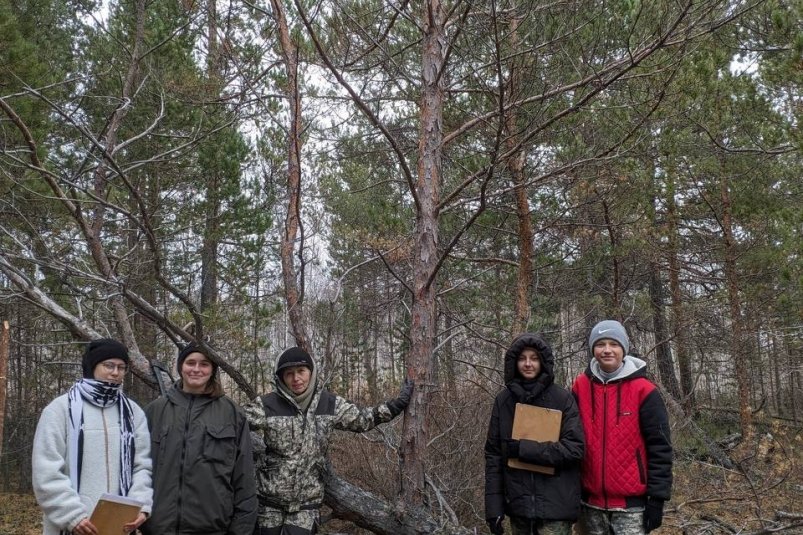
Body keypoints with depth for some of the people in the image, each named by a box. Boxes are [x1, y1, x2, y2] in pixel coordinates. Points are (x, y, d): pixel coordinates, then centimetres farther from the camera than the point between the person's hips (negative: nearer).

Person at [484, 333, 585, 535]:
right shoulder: (503, 400, 2)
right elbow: (493, 454, 4)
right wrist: (493, 506, -1)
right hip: (517, 504, 3)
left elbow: (574, 449, -10)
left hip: (555, 505, -3)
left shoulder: (562, 398, -6)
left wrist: (524, 448, -16)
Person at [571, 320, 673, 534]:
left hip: (631, 502, -3)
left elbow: (659, 447, -7)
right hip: (591, 500, 4)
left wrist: (657, 497, -10)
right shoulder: (581, 387, 2)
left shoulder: (643, 390, -7)